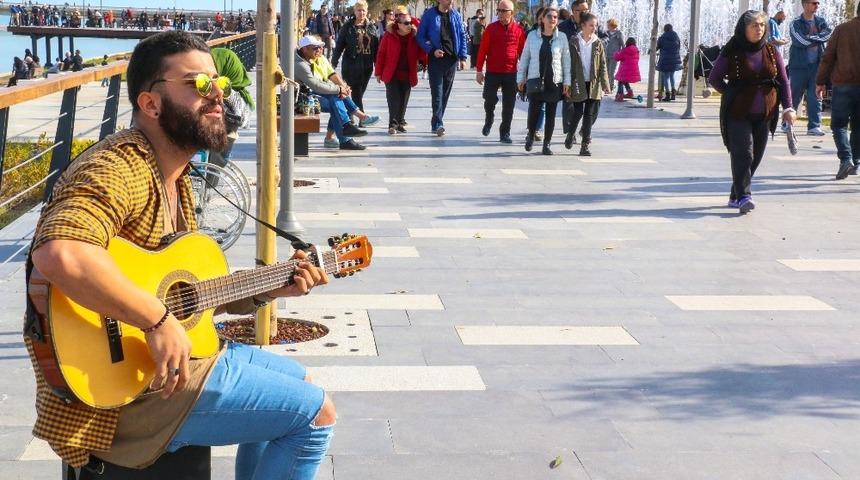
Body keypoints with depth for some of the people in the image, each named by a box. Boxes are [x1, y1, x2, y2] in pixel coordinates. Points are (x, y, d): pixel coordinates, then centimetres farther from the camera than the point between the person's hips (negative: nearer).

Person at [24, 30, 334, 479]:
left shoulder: (175, 179, 11)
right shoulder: (120, 169, -22)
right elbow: (59, 255, -42)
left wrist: (266, 291, 6)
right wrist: (159, 320, -34)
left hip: (172, 349, 11)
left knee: (294, 381, 25)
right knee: (315, 413, -6)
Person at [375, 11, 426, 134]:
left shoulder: (414, 36, 1)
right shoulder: (389, 35, -6)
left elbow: (421, 54, 7)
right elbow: (381, 54, -2)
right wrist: (379, 72, -1)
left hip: (407, 75, 3)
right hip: (392, 74, -3)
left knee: (403, 101, 8)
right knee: (394, 99, -8)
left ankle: (400, 123, 20)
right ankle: (393, 124, -5)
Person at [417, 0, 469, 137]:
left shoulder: (455, 15, 7)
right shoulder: (429, 14, -3)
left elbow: (463, 36, 10)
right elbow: (421, 37, -1)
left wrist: (463, 57, 3)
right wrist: (432, 50, -14)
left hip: (452, 59, 4)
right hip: (436, 58, -4)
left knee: (445, 93, 8)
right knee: (437, 93, -9)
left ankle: (436, 123, 18)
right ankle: (438, 124, -12)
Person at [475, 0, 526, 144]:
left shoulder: (518, 30, 2)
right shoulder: (491, 28, 0)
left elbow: (522, 52, 7)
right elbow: (482, 50, 0)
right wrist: (479, 70, -3)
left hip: (511, 73, 1)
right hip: (492, 73, -1)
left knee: (509, 106, 3)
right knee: (490, 100, -2)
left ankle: (505, 133, 13)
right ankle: (489, 119, 30)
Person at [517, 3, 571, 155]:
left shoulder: (562, 38, 1)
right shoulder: (532, 35, 3)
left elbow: (566, 61, 2)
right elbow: (524, 57, 9)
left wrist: (567, 82, -1)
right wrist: (521, 77, 7)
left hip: (554, 81, 0)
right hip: (535, 80, 0)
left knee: (551, 114, 4)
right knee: (533, 111, -6)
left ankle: (546, 144, 13)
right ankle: (531, 135, 23)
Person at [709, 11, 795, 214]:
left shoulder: (771, 51, 7)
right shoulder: (731, 52, -3)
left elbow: (783, 80, 9)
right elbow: (714, 78, 4)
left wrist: (788, 107, 0)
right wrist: (732, 95, -3)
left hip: (764, 114, 4)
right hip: (738, 114, -4)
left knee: (755, 157, 6)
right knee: (743, 154, -16)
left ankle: (735, 196, 18)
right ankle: (743, 196, -22)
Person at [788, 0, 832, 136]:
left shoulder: (821, 21, 10)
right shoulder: (795, 24, -4)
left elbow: (830, 33, -8)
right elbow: (801, 41, -18)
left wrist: (812, 38, -16)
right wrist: (819, 38, -8)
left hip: (816, 65, 4)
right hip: (799, 66, -3)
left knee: (815, 97, 1)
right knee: (794, 97, 3)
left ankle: (814, 126, 3)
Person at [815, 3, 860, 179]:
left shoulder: (842, 29, 2)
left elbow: (827, 57, 1)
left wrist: (820, 82, 7)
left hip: (843, 84, -1)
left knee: (838, 124, 3)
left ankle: (846, 159, -17)